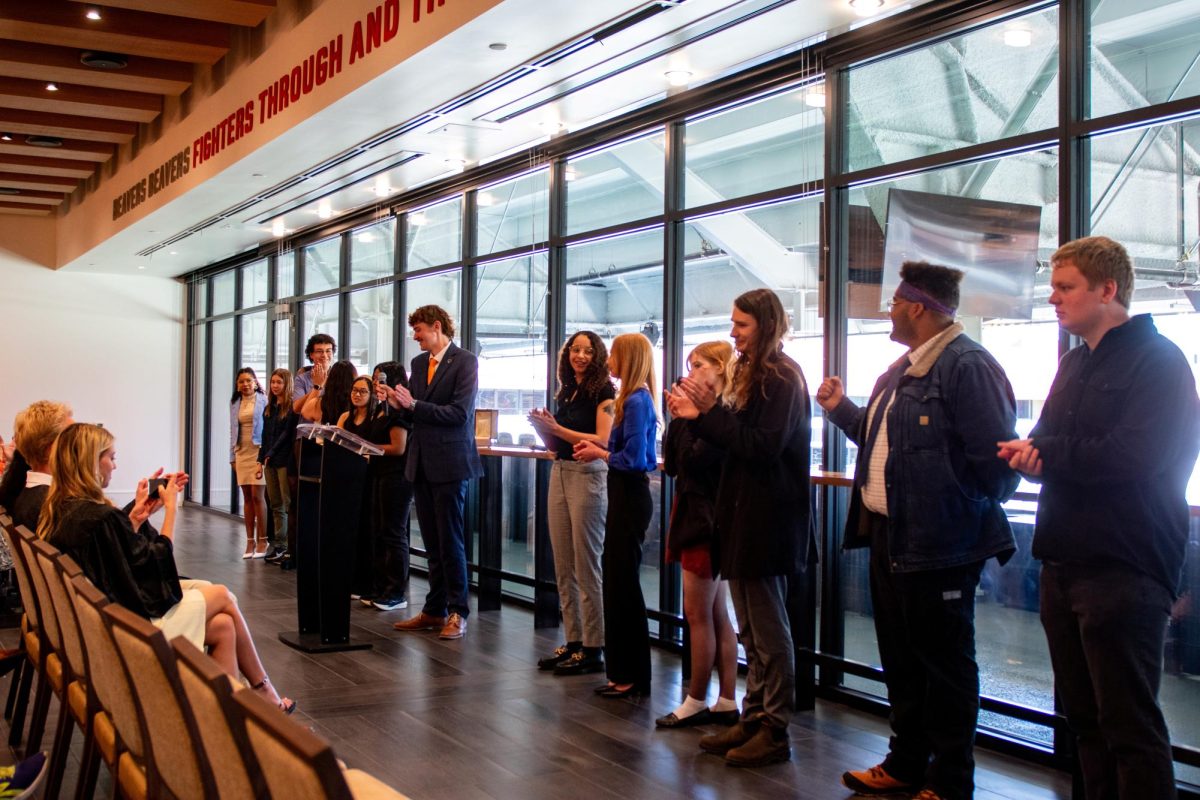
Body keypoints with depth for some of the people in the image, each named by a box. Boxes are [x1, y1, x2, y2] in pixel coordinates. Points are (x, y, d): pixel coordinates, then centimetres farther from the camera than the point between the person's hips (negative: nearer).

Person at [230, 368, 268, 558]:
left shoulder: (264, 401, -4)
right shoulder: (234, 403, 12)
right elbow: (232, 430, 17)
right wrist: (232, 456, 14)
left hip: (259, 451, -5)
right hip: (241, 452, 5)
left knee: (257, 496, -8)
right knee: (247, 497, 6)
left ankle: (262, 540, -1)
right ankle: (250, 541, 10)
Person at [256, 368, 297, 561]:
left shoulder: (292, 408, -6)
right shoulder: (268, 408, 17)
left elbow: (288, 434, -9)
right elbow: (265, 436, 18)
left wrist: (270, 455, -8)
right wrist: (261, 460, 11)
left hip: (285, 460, -7)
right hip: (270, 462, 7)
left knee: (288, 504, -6)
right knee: (275, 505, 8)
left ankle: (289, 545, -5)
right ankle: (278, 544, 11)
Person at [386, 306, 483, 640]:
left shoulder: (465, 362, -9)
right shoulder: (418, 363, 13)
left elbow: (460, 412, -17)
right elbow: (416, 412, 15)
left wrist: (414, 404, -17)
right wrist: (398, 404, -5)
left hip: (449, 462, -7)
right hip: (421, 462, 7)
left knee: (450, 540, -3)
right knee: (432, 542, 12)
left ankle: (458, 612, 6)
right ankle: (434, 610, 19)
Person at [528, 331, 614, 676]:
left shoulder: (603, 391, -7)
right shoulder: (566, 392, 15)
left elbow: (603, 441, -17)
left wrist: (557, 428, -17)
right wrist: (543, 427, 0)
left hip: (589, 476, -8)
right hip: (560, 474, 8)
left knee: (586, 568, -5)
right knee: (563, 568, 10)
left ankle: (592, 649, 2)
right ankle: (573, 642, 17)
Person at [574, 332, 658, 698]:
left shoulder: (637, 401, -16)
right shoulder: (634, 399, 12)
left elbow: (633, 458, -21)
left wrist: (598, 453, -7)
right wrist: (599, 448, 5)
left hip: (630, 498, -10)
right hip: (625, 496, 10)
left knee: (622, 584, -3)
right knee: (617, 581, 13)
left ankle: (633, 678, 6)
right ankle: (622, 672, 21)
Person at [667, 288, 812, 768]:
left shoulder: (782, 378, -13)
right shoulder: (752, 373, 15)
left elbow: (763, 446, -21)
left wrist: (711, 412, -19)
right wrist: (698, 416, 1)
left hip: (768, 518, -9)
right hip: (744, 512, 9)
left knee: (768, 628, -1)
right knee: (751, 628, 14)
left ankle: (775, 732, 8)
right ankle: (754, 718, 23)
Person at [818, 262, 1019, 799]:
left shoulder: (966, 366, -17)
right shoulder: (904, 369, 16)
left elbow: (992, 455, -21)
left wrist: (969, 512, -11)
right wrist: (841, 409, 17)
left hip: (939, 542, -10)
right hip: (891, 534, 10)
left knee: (944, 664, 2)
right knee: (901, 659, 18)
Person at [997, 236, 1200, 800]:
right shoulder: (1074, 365, 18)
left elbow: (1135, 456, -23)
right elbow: (1042, 446, 18)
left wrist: (1044, 451, -11)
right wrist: (1032, 453, -7)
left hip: (1123, 569, -8)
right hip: (1065, 564, 8)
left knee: (1130, 728, -3)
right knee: (1085, 720, 15)